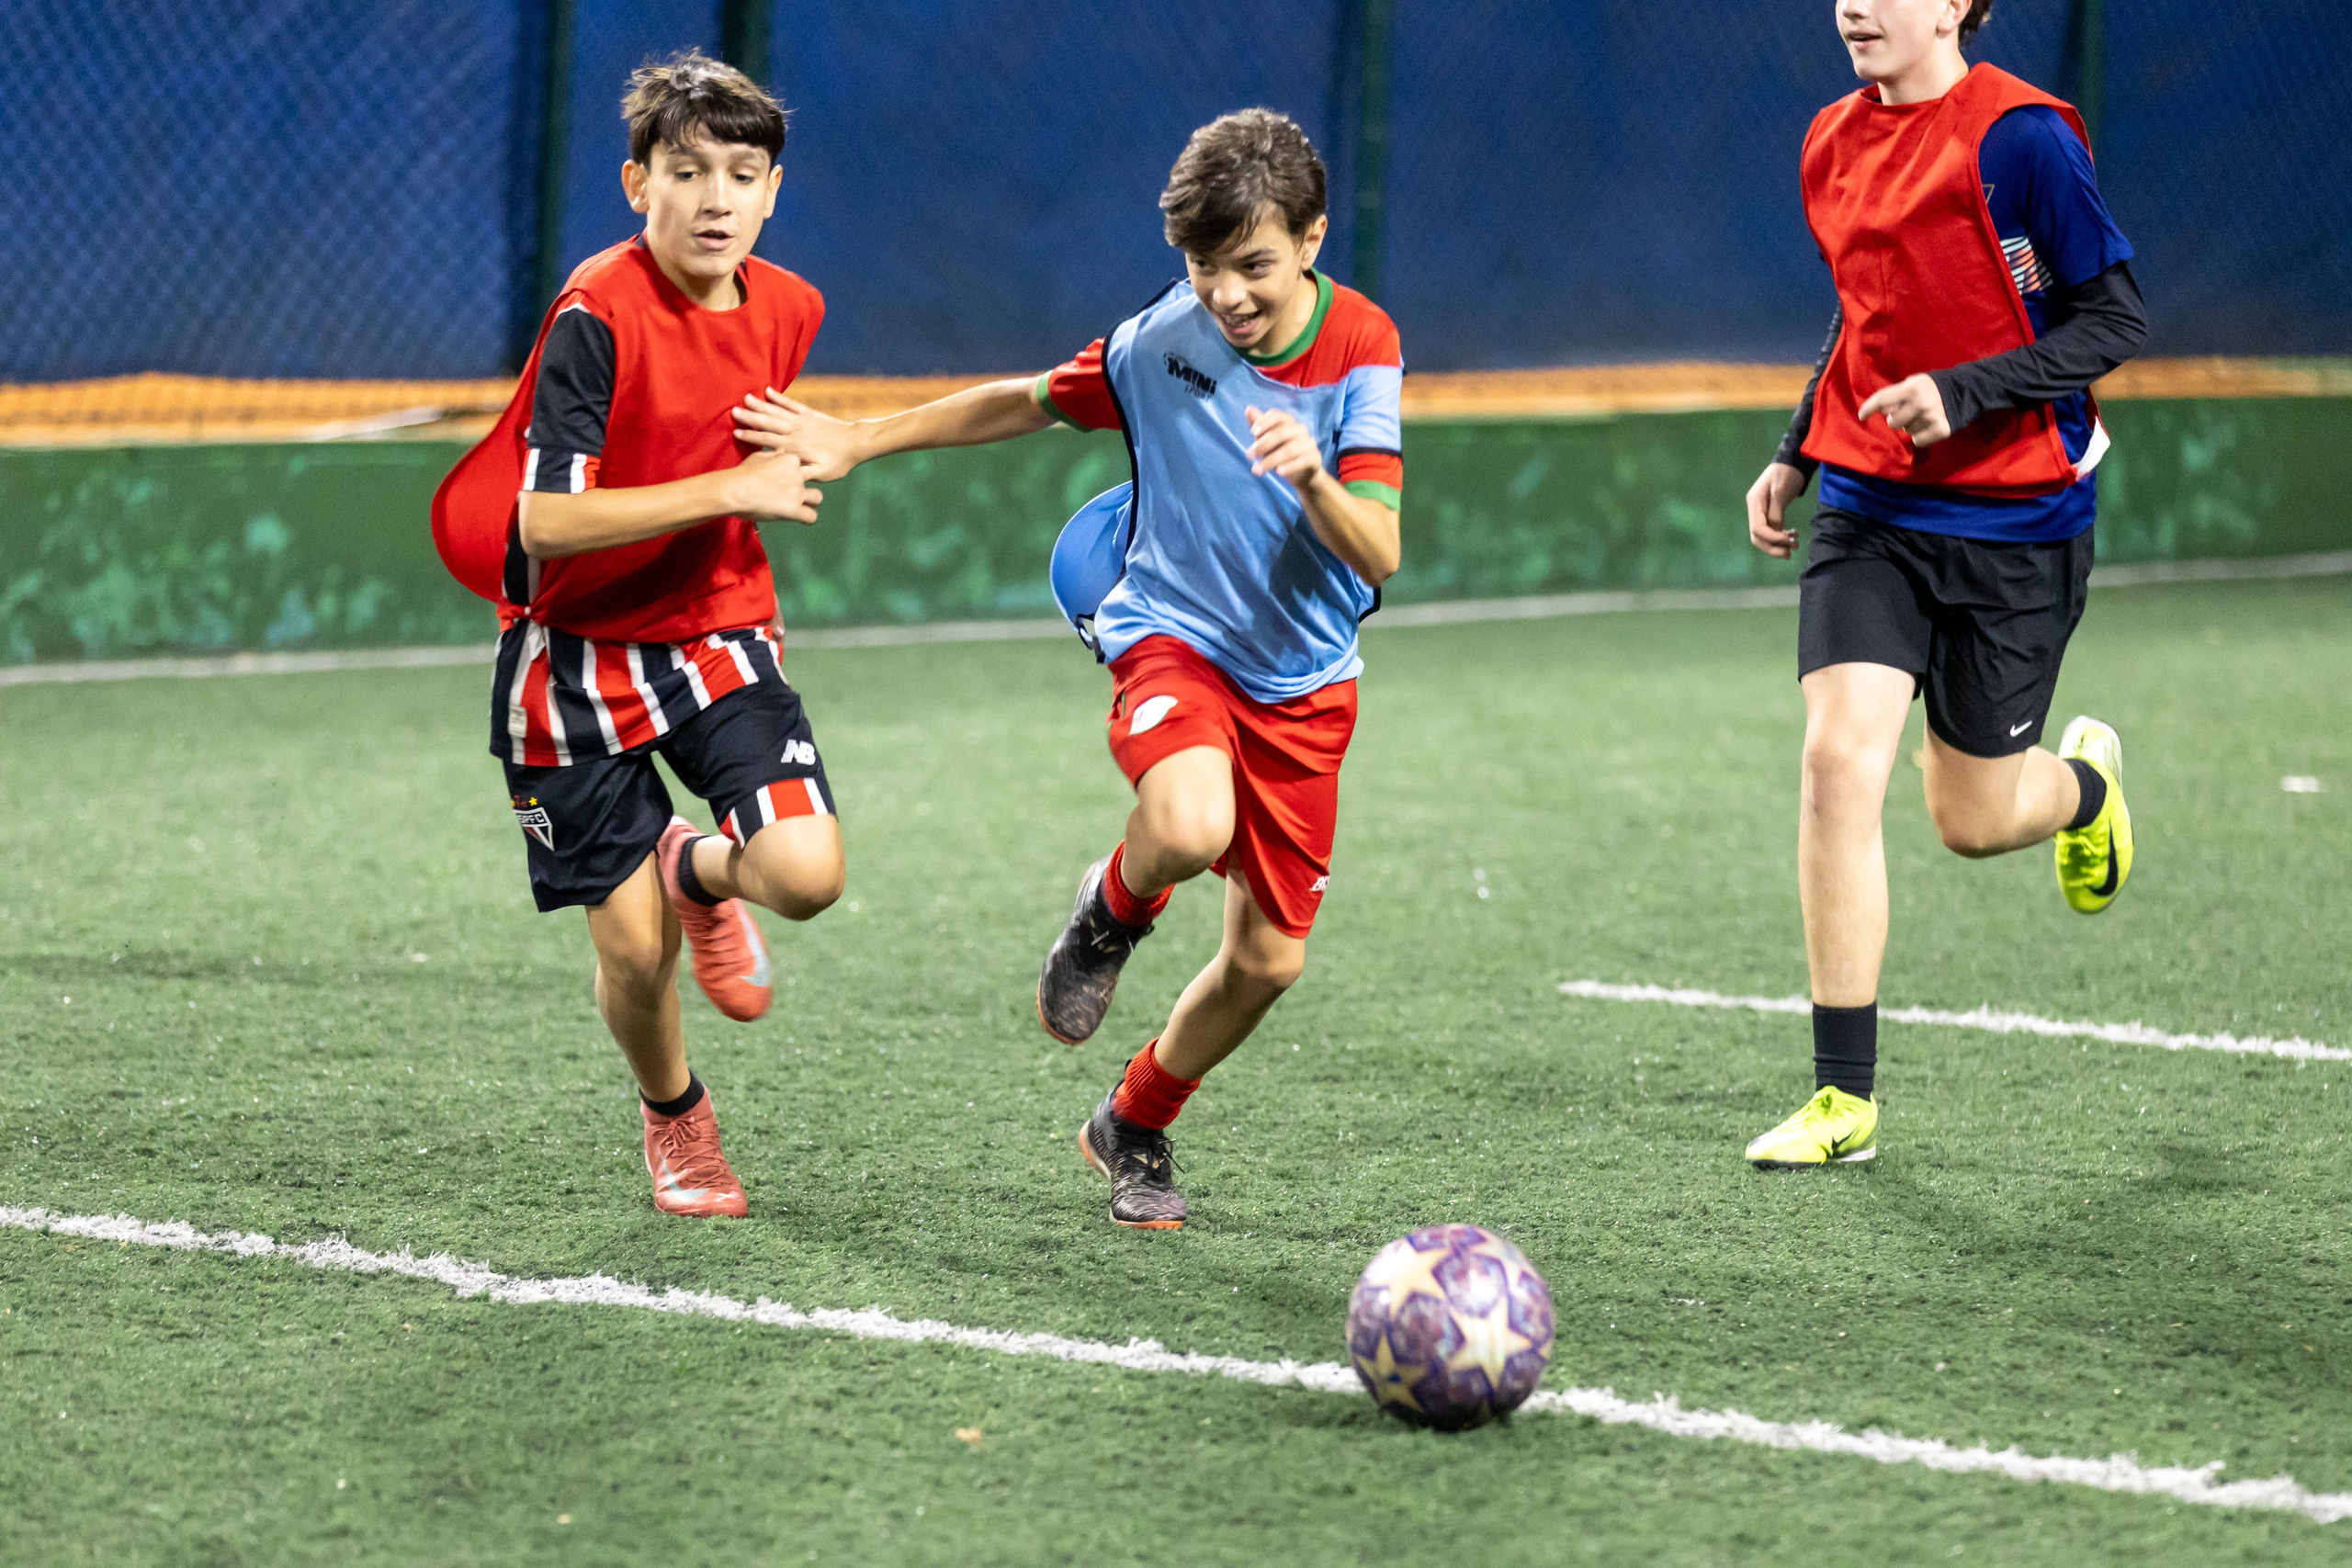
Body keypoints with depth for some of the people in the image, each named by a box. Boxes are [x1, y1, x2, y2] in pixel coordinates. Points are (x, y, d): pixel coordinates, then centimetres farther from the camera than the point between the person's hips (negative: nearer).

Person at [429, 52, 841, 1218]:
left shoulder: (787, 310, 1)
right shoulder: (598, 315, -19)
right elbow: (547, 519, -27)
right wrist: (729, 491, -27)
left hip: (718, 634, 4)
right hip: (581, 653, -4)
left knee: (805, 873, -19)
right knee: (633, 949, -3)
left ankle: (701, 871, 20)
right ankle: (674, 1117, 31)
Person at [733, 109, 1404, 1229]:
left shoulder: (1364, 354, -14)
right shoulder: (1161, 339, -11)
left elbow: (1378, 556, -20)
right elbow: (1033, 402, 8)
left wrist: (1314, 478, -41)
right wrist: (857, 442, 8)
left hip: (1304, 676, 2)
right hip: (1173, 635, -2)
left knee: (1269, 958, 5)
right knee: (1190, 825, -36)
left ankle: (1134, 1128, 32)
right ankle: (1113, 914, 0)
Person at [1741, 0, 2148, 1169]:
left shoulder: (2020, 137, -14)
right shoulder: (1833, 143, 6)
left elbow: (2115, 321, -13)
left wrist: (1965, 394, -24)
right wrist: (1796, 454, 12)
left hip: (2016, 519, -4)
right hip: (1869, 505, 4)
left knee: (1974, 820, 6)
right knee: (1837, 760, -13)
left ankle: (2085, 783, 46)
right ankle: (1845, 1098, -7)